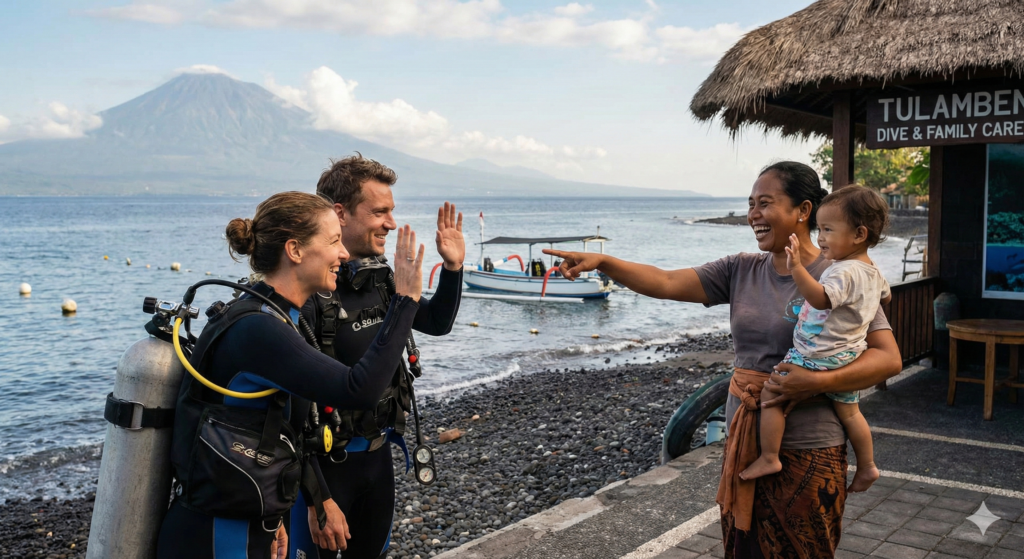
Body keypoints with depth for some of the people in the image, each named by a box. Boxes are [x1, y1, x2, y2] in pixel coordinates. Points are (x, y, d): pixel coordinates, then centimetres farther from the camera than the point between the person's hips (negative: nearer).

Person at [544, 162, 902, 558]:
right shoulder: (741, 271, 4)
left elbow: (889, 358, -11)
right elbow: (667, 283, -4)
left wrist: (818, 381, -24)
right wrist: (602, 262, -17)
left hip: (806, 454, -4)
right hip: (743, 445, 5)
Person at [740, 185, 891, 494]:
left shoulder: (844, 272, -25)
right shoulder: (873, 271, 7)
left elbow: (821, 298, -42)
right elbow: (885, 295, 27)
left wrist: (797, 268, -50)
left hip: (817, 359, -10)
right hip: (848, 359, 10)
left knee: (771, 393, -3)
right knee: (849, 411, 23)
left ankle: (769, 457, -1)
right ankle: (867, 466, 34)